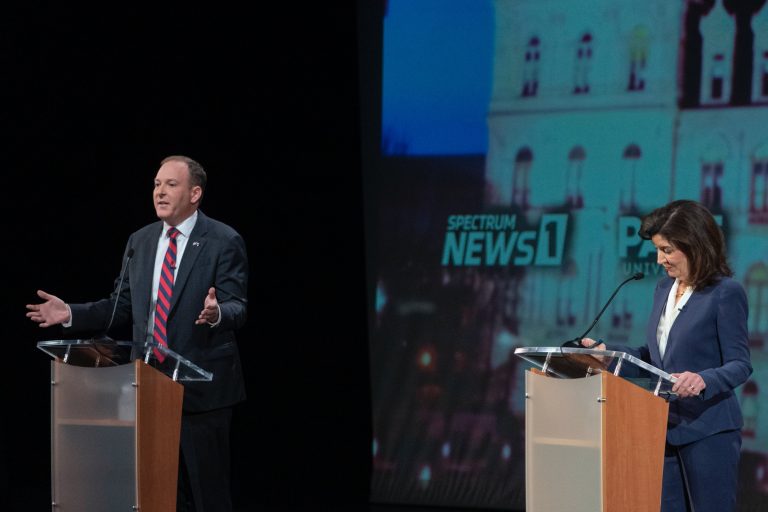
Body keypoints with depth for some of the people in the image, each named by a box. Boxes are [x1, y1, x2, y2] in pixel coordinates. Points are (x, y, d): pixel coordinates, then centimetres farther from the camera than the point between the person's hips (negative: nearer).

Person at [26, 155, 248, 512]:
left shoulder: (224, 242, -7)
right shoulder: (140, 241, 10)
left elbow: (237, 307, -14)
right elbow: (123, 306, 12)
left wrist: (216, 313, -37)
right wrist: (71, 314, 1)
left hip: (201, 386, -5)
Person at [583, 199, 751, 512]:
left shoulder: (725, 293, -11)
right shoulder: (664, 289, 12)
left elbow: (740, 365, -14)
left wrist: (703, 379, -33)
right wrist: (606, 352, 5)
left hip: (707, 430, -7)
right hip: (665, 427, 7)